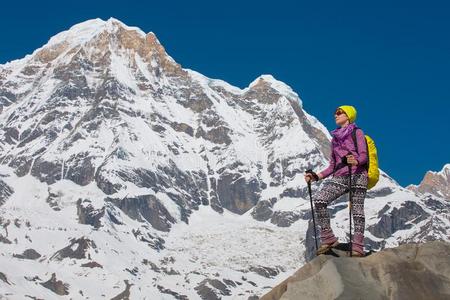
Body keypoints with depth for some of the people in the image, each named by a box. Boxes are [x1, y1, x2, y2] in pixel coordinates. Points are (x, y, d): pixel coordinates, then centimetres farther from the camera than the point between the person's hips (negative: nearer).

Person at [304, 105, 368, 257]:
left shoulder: (357, 133, 9)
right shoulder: (335, 138, 26)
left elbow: (363, 155, -6)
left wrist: (355, 161, -29)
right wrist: (317, 176, 12)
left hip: (357, 175, -4)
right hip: (339, 177, 5)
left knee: (357, 210, -12)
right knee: (319, 200, -19)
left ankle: (357, 247, -12)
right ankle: (328, 239, -18)